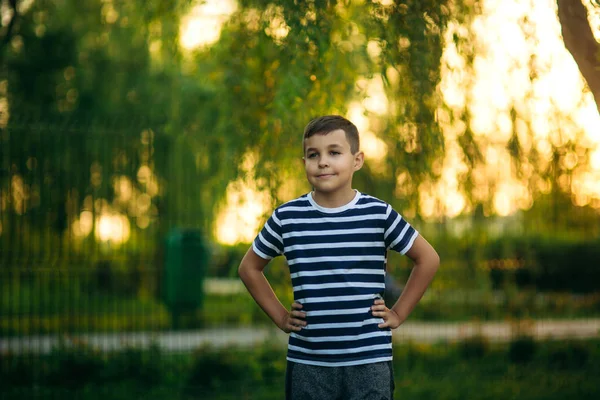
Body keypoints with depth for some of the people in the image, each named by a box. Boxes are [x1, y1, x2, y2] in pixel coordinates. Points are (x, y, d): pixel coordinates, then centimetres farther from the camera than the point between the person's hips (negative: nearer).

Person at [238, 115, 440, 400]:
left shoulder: (378, 214, -3)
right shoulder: (286, 217, 0)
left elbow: (428, 259, 8)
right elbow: (249, 267, 15)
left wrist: (398, 314, 3)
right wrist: (279, 316, 7)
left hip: (369, 360, -1)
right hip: (307, 362, 1)